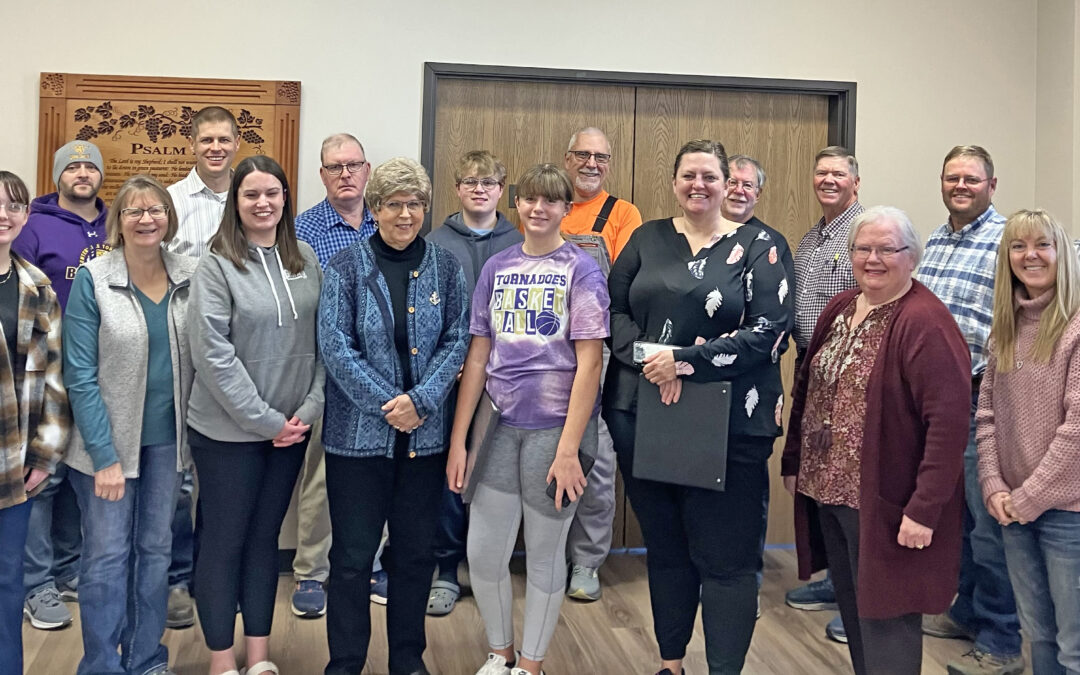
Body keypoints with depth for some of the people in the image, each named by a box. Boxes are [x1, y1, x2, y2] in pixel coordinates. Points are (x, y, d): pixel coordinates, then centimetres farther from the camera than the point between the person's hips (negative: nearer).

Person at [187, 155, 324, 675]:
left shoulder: (306, 260, 4)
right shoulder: (216, 266, -9)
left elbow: (323, 339, 5)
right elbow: (212, 353, -14)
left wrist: (309, 408, -6)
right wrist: (264, 420, -15)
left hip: (291, 429, 4)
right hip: (228, 430, -4)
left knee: (265, 536, 14)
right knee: (224, 540, 7)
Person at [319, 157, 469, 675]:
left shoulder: (444, 266, 4)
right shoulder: (346, 267, -3)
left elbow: (456, 340, 1)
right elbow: (335, 346, -8)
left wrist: (420, 400, -13)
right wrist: (388, 404, -14)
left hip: (425, 433, 3)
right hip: (358, 433, -2)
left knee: (416, 553, 13)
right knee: (353, 555, 6)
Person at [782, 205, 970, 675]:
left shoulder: (924, 322, -16)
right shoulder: (839, 310, 9)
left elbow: (948, 421, -21)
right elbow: (807, 390, 15)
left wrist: (925, 508, -23)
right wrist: (793, 463, 13)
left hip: (885, 503, -7)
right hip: (826, 492, 8)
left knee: (883, 618, 4)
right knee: (852, 611, 19)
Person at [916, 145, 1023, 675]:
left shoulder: (1007, 242, -10)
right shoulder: (935, 240, 14)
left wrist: (978, 379, -19)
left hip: (979, 399, -7)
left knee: (988, 525, 0)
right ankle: (967, 612, 34)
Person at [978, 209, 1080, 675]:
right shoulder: (1005, 330, 9)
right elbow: (987, 416, 8)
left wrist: (1028, 497, -13)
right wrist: (994, 487, -4)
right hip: (1013, 508, 6)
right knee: (1038, 633, 18)